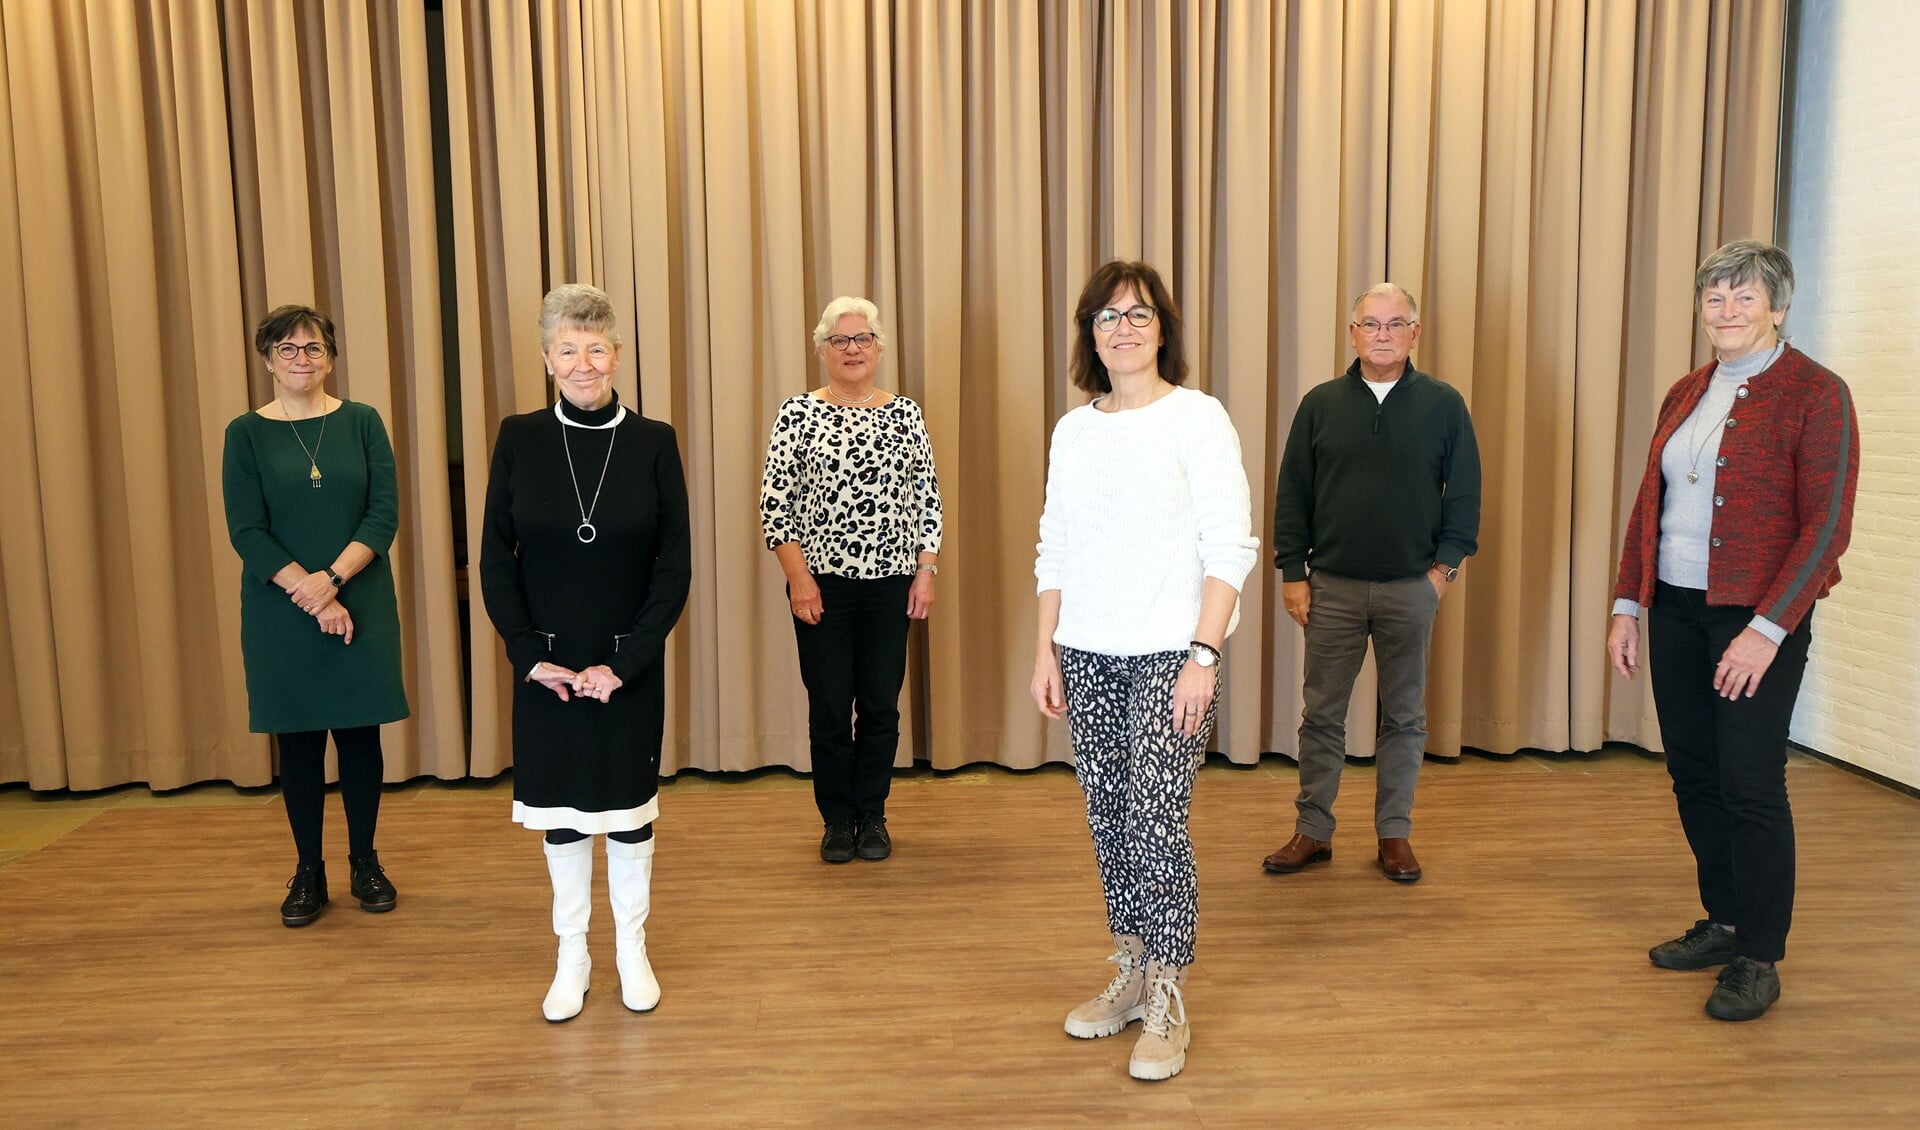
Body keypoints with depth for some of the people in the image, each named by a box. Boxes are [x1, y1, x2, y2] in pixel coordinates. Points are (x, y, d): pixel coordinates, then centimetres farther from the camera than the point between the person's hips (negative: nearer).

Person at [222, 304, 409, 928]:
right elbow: (247, 532, -5)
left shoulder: (362, 422, 3)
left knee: (360, 735, 5)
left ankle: (365, 863, 20)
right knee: (298, 741, 6)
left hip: (361, 606, 0)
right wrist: (310, 596, -14)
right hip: (281, 615, 0)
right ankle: (308, 871, 19)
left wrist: (332, 579, -17)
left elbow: (384, 514, -4)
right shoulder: (246, 433, 2)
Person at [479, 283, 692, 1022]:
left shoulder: (653, 442, -6)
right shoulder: (519, 439, -4)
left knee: (629, 802, 11)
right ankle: (572, 955, 28)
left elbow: (675, 566, -6)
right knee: (559, 806, 11)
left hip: (631, 665, -1)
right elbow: (495, 559, -2)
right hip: (546, 664, 1)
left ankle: (632, 950, 28)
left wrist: (623, 663, -12)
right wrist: (530, 655, -10)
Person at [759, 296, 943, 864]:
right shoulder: (798, 413, -1)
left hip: (890, 582, 2)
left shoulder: (905, 413, 6)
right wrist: (798, 577, -10)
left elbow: (927, 496, 8)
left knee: (881, 705, 6)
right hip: (821, 582, -2)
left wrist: (927, 570, 1)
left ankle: (872, 817, 22)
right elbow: (775, 501, -4)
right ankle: (838, 821, 19)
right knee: (830, 706, 4)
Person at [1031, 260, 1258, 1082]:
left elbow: (1229, 547, -9)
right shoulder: (1072, 430, 11)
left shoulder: (1197, 418, -5)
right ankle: (1132, 974, 27)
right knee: (1108, 820, 10)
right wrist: (1046, 652, 8)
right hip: (1088, 654, 5)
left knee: (1156, 821, -6)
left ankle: (1168, 1005, 8)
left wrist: (1204, 655, -16)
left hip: (1168, 653, -5)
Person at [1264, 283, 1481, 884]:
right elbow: (1292, 494, 4)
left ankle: (1395, 834, 21)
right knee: (1321, 714, 5)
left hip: (1411, 588, 0)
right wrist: (1292, 573, -1)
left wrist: (1445, 565, -3)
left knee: (1404, 717, 9)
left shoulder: (1444, 405, 2)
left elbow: (1465, 492, 5)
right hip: (1332, 586, 0)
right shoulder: (1321, 404, 3)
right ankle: (1312, 833, 16)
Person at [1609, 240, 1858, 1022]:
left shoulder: (1814, 394, -8)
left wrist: (1767, 629, -20)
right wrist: (1626, 606, 9)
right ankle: (1724, 922, 28)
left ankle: (1758, 960, 11)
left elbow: (1827, 525, -14)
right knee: (1693, 773, 12)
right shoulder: (1686, 395, 12)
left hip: (1758, 615, -6)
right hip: (1675, 607, 6)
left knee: (1750, 785, -3)